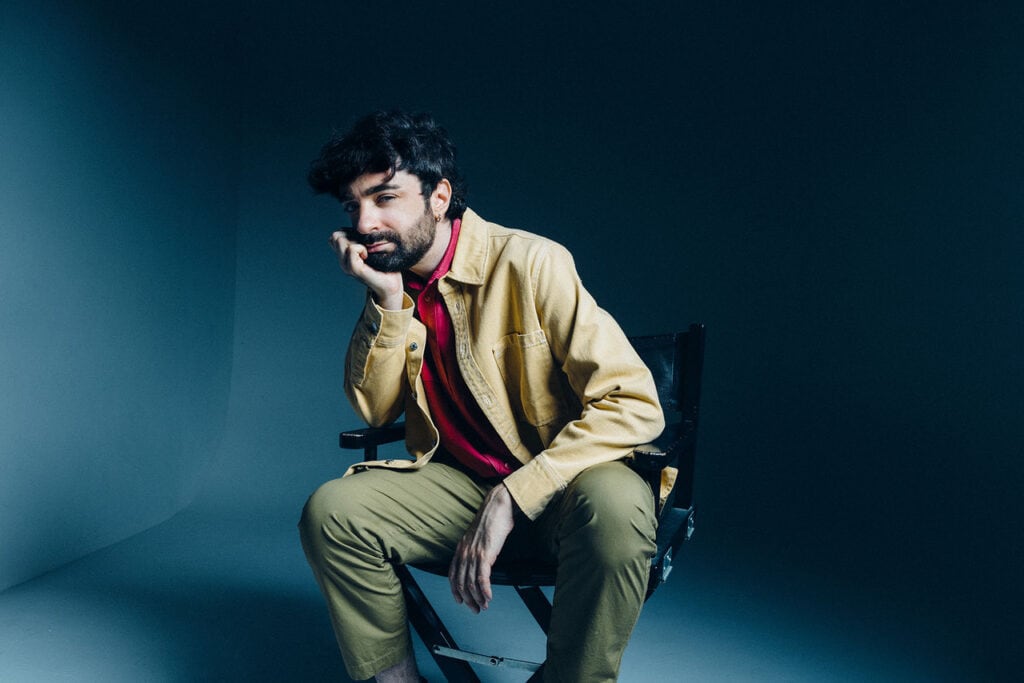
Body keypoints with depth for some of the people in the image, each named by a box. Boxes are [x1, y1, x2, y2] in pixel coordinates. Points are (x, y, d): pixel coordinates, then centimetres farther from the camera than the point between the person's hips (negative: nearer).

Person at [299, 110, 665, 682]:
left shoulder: (529, 264, -17)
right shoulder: (390, 281, 2)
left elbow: (635, 404, -22)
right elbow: (375, 410, 0)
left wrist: (511, 498, -26)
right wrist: (388, 301, -15)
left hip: (561, 484, -4)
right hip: (460, 484, 5)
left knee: (614, 506, -36)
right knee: (332, 510, -17)